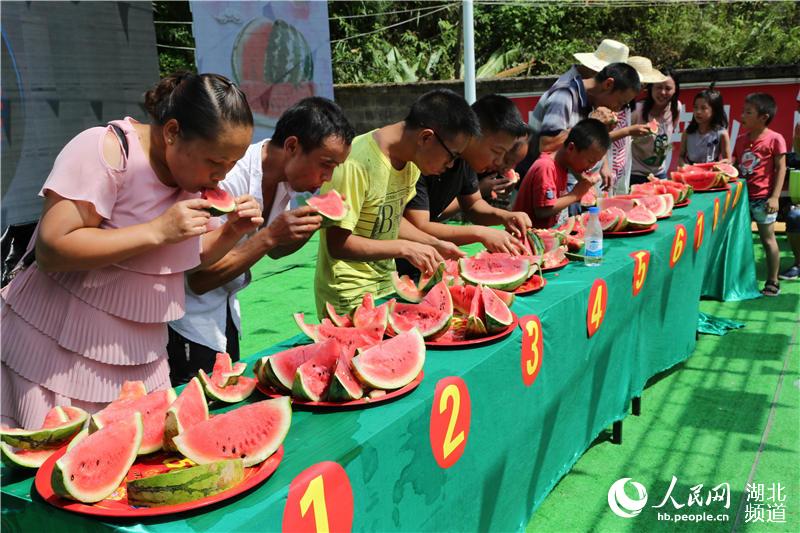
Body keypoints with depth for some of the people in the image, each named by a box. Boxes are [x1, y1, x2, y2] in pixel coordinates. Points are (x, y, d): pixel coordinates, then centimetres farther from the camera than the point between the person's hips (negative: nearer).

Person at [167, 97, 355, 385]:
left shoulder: (284, 175, -5)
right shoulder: (229, 179, -29)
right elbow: (199, 280, -26)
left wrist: (314, 223, -10)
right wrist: (270, 235, -33)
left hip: (226, 312, 7)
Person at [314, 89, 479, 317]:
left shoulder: (411, 159, -1)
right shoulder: (356, 164, -26)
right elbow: (337, 244, -24)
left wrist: (434, 244, -2)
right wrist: (405, 248, -25)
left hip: (386, 286, 7)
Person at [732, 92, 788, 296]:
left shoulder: (775, 139, -8)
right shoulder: (742, 139, 9)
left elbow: (781, 169, -9)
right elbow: (733, 164, 15)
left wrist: (775, 197, -15)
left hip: (763, 198, -6)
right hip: (742, 196, 6)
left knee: (767, 239, 2)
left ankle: (772, 282, 13)